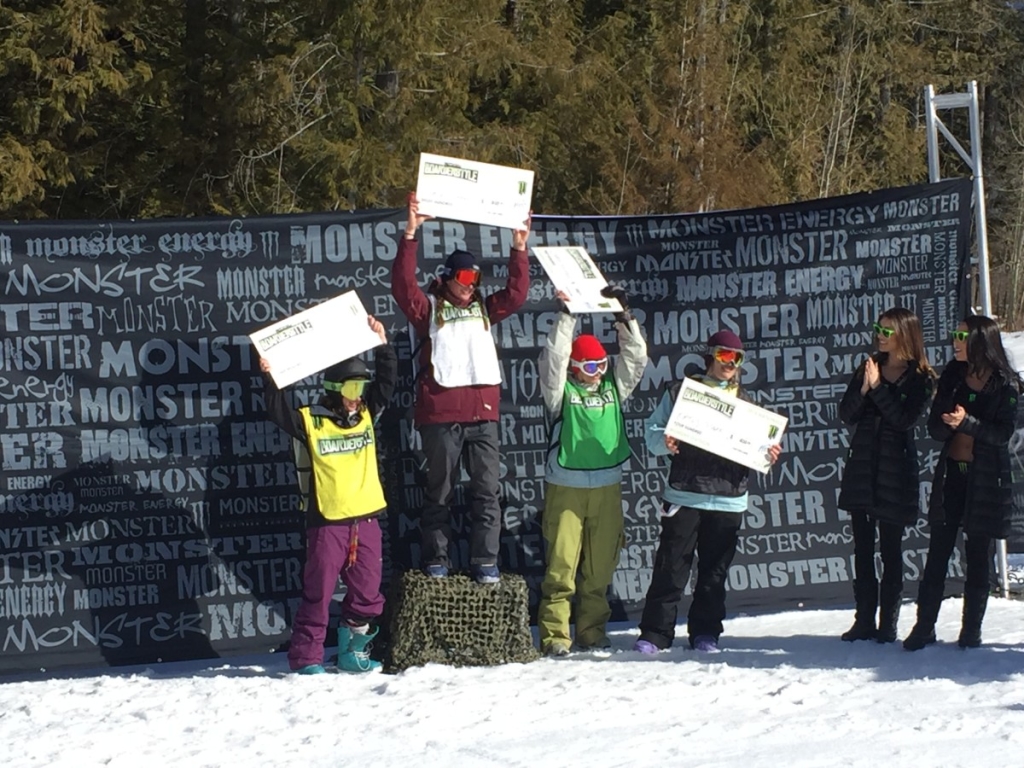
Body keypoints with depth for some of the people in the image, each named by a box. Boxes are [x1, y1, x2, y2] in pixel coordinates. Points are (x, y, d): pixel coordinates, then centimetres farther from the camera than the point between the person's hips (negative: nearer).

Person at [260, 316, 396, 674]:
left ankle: (353, 652, 21)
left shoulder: (366, 416, 9)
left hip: (366, 517, 5)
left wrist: (382, 345, 2)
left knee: (367, 591, 8)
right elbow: (279, 413, -18)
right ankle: (306, 658, 3)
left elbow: (386, 383, 9)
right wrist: (270, 379, -30)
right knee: (318, 592, -3)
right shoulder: (311, 422, -5)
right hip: (327, 520, -5)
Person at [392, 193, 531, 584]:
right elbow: (403, 285, -9)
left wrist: (519, 247, 0)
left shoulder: (484, 309, 17)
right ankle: (436, 560, 13)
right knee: (439, 490, 4)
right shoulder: (429, 308, 5)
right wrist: (410, 234, -17)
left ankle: (485, 561, 5)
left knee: (486, 490, 1)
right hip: (440, 413, -3)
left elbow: (516, 293, 8)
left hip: (483, 412, 3)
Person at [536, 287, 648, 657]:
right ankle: (554, 634, -5)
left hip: (607, 485, 4)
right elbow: (553, 358, -14)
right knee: (562, 564, -7)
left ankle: (591, 630, 14)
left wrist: (624, 315, -4)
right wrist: (566, 315, -19)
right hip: (566, 486, -4)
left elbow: (636, 355, 5)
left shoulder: (613, 385, 11)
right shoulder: (561, 389, 0)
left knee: (600, 564, 6)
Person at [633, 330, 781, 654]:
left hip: (728, 500, 3)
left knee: (714, 571, 6)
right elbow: (653, 430, 4)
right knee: (671, 568, -3)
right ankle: (655, 633, 3)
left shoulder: (745, 403, 15)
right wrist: (665, 442, -17)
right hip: (683, 495, -2)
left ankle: (705, 632, 16)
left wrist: (769, 455, -4)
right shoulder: (681, 393, 7)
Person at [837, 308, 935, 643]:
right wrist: (863, 388, -13)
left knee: (890, 551, -1)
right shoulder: (868, 368, 11)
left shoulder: (921, 379, -2)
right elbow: (846, 414, 3)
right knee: (862, 548, 6)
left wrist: (878, 388, -18)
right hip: (861, 466, 5)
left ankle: (888, 624, 4)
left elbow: (906, 419, -15)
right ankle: (864, 620, 12)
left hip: (895, 469, -5)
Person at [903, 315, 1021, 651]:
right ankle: (924, 626, 7)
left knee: (978, 554, 3)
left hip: (986, 477, -3)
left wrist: (967, 423, -25)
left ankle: (972, 629, 12)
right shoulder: (952, 376, 7)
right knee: (938, 551, 2)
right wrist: (949, 424, -19)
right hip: (951, 473, 3)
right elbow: (934, 426, 3)